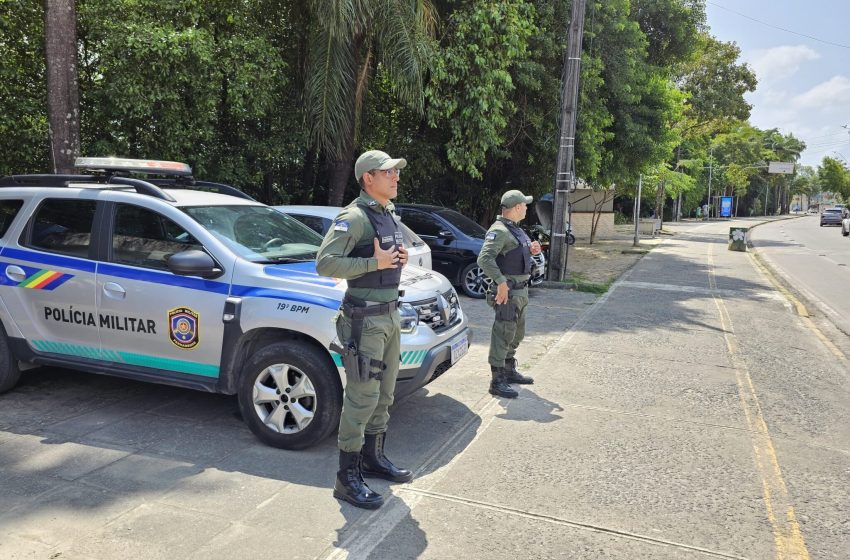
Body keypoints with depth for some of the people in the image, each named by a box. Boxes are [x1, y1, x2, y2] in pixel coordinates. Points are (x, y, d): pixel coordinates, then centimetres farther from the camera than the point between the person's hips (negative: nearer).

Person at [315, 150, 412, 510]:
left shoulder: (390, 216, 15)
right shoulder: (354, 217, -15)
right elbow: (325, 263, -22)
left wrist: (399, 259, 5)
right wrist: (375, 262, -22)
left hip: (389, 315, 9)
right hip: (365, 319, -9)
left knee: (384, 393, 17)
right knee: (362, 397, -6)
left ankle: (373, 458, 33)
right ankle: (347, 479, 5)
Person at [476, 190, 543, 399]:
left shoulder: (515, 229, 16)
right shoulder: (499, 231, -16)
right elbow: (484, 258, -27)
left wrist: (531, 250, 8)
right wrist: (501, 282, -30)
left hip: (520, 291, 10)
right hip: (508, 292, -10)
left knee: (516, 334, 20)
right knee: (503, 335, -7)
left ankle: (510, 371, 35)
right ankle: (497, 381, -1)